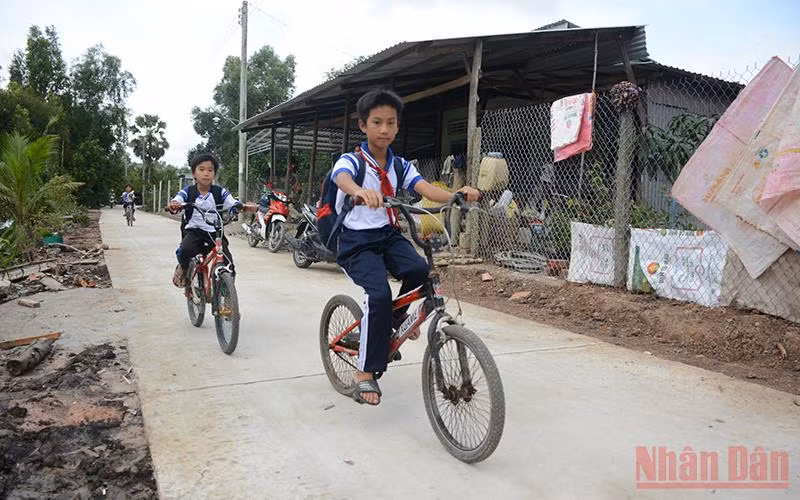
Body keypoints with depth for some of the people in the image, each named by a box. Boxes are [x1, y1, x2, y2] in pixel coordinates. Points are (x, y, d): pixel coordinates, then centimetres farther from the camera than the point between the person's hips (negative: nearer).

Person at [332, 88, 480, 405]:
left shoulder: (400, 166, 6)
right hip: (357, 240, -4)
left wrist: (456, 195, -33)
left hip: (389, 235, 4)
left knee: (419, 270, -25)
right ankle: (365, 373, -10)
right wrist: (360, 191, -58)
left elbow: (426, 189, -12)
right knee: (379, 294, -26)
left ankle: (397, 315, 9)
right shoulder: (351, 161, -8)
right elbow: (343, 178, -33)